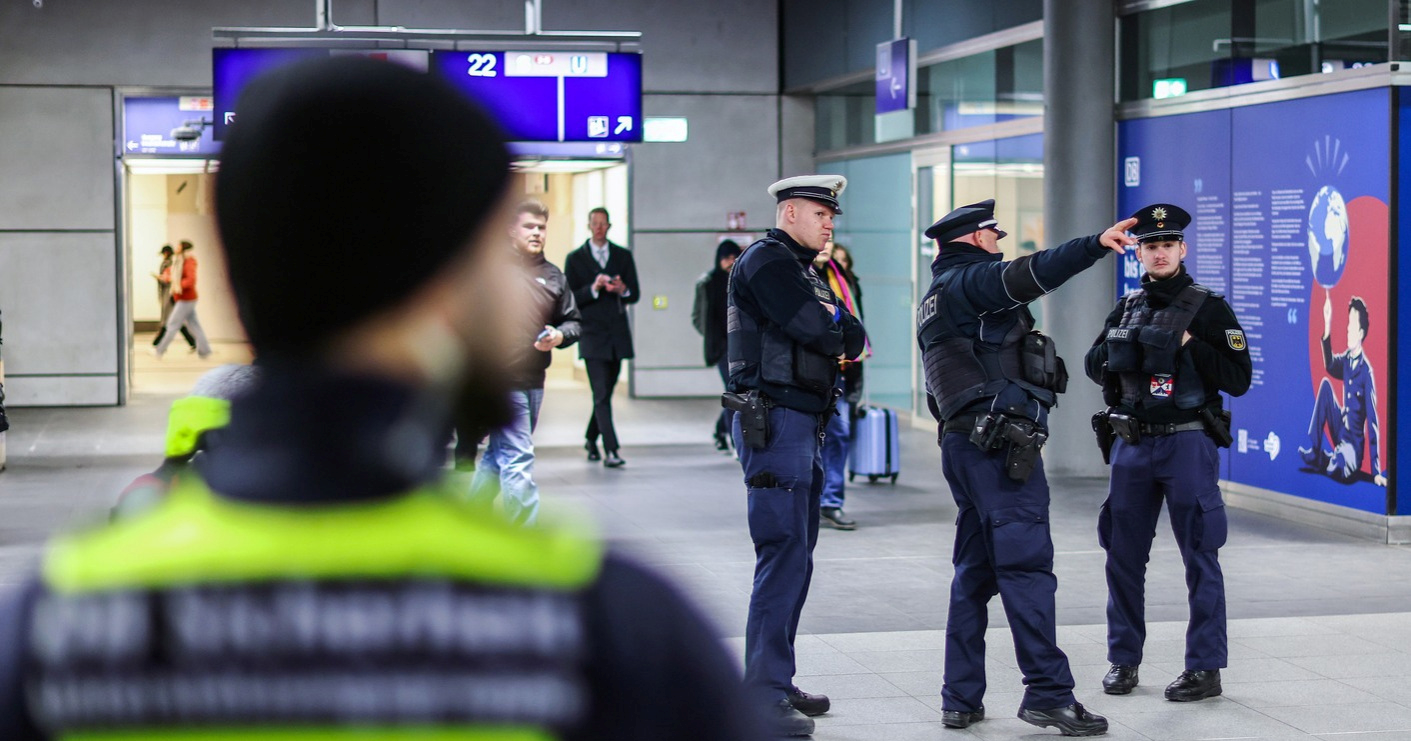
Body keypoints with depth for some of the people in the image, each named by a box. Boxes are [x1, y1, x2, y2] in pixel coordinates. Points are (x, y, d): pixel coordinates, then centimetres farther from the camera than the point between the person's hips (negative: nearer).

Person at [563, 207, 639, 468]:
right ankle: (610, 451, -16)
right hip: (592, 335, -3)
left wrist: (623, 290, -14)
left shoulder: (623, 256, 11)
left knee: (606, 392, 12)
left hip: (618, 334, 3)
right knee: (601, 395, -11)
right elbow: (570, 299, -2)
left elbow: (635, 295, 8)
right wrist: (593, 289, -19)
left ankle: (591, 439, 33)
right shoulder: (575, 259, 4)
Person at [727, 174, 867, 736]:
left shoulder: (801, 269, 22)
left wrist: (839, 335, -5)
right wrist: (838, 335, 0)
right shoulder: (767, 260, -10)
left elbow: (853, 336, 16)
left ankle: (776, 683, 21)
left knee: (795, 554, 14)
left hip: (802, 426, 11)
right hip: (776, 422, -11)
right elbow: (816, 329, -20)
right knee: (784, 554, -13)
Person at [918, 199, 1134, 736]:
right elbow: (1028, 276, -25)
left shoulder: (935, 299, 25)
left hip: (962, 441, 10)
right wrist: (1096, 244, -31)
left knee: (974, 569, 10)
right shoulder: (971, 279, -5)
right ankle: (1048, 692, -13)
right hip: (1000, 439, -10)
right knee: (1026, 564, -11)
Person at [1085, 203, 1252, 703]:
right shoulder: (1127, 307, 13)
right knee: (1123, 555, 8)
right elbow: (1094, 365, 17)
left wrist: (1189, 345, -16)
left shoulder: (1208, 308, -2)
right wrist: (1118, 352, -3)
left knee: (1199, 555, -2)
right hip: (1131, 444, 5)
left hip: (1186, 443, -5)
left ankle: (1206, 667, 3)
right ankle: (1124, 660, 19)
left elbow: (1238, 378, -7)